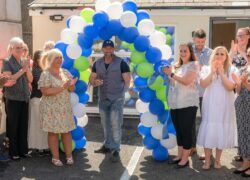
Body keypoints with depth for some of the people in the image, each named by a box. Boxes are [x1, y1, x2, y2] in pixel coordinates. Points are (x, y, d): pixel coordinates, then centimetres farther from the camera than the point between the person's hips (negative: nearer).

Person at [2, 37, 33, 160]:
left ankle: (23, 150, 19)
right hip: (12, 99, -5)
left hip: (25, 98, 5)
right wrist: (22, 70, -17)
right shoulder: (7, 62, -6)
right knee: (13, 126, 2)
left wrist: (27, 68, -10)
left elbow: (30, 80, 7)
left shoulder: (24, 62, 11)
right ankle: (13, 152, 11)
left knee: (23, 125, 9)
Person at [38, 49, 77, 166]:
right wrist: (62, 87, -21)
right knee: (53, 132, 1)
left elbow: (72, 89, 10)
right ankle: (55, 157, 11)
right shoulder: (45, 74, -9)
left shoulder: (65, 72, 9)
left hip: (65, 107, 5)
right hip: (51, 109, -5)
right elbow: (45, 91, -19)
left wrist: (70, 85, -14)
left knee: (67, 131, 6)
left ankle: (69, 155, 15)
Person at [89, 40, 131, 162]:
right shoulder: (97, 64, 6)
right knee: (105, 124, 14)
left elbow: (127, 81, -8)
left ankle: (115, 150, -3)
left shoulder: (121, 63, -8)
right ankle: (108, 145, 29)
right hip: (103, 98, 5)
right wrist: (95, 82, -14)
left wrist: (122, 93, -16)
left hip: (117, 99, -5)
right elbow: (91, 79, 8)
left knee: (115, 124, -9)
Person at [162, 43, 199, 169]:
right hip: (175, 104, 7)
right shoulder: (178, 66, 17)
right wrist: (168, 74, 3)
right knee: (179, 131, 13)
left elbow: (186, 81, -16)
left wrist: (171, 74, -12)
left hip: (188, 104, -7)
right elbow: (173, 82, 19)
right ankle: (180, 155, 23)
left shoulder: (194, 64, -4)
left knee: (186, 131, -2)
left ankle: (185, 159, 5)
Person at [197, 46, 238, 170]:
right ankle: (207, 160, 11)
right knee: (208, 131, 0)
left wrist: (221, 73, -14)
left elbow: (230, 87, -12)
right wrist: (212, 71, -15)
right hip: (210, 105, 0)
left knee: (222, 131, 6)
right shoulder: (206, 69, 5)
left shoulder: (231, 70, 1)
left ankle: (217, 160, 20)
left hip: (225, 105, 0)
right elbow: (203, 84, -10)